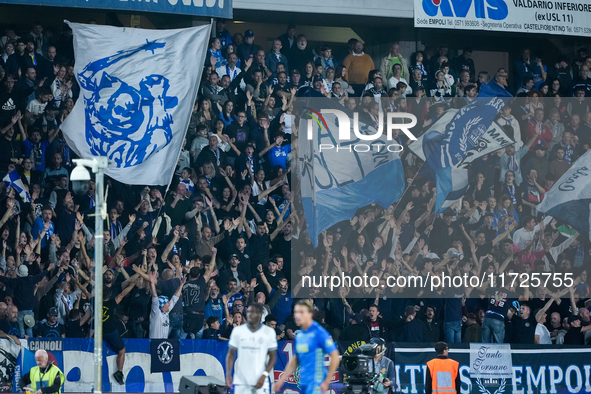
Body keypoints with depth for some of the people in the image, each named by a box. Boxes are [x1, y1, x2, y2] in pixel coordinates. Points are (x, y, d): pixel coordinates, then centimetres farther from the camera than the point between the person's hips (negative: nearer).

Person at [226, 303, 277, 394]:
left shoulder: (269, 332, 1)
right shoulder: (237, 331, 5)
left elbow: (273, 357, 3)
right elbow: (231, 354, 7)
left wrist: (264, 376, -10)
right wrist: (228, 374, -6)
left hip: (260, 382, -1)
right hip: (241, 382, 1)